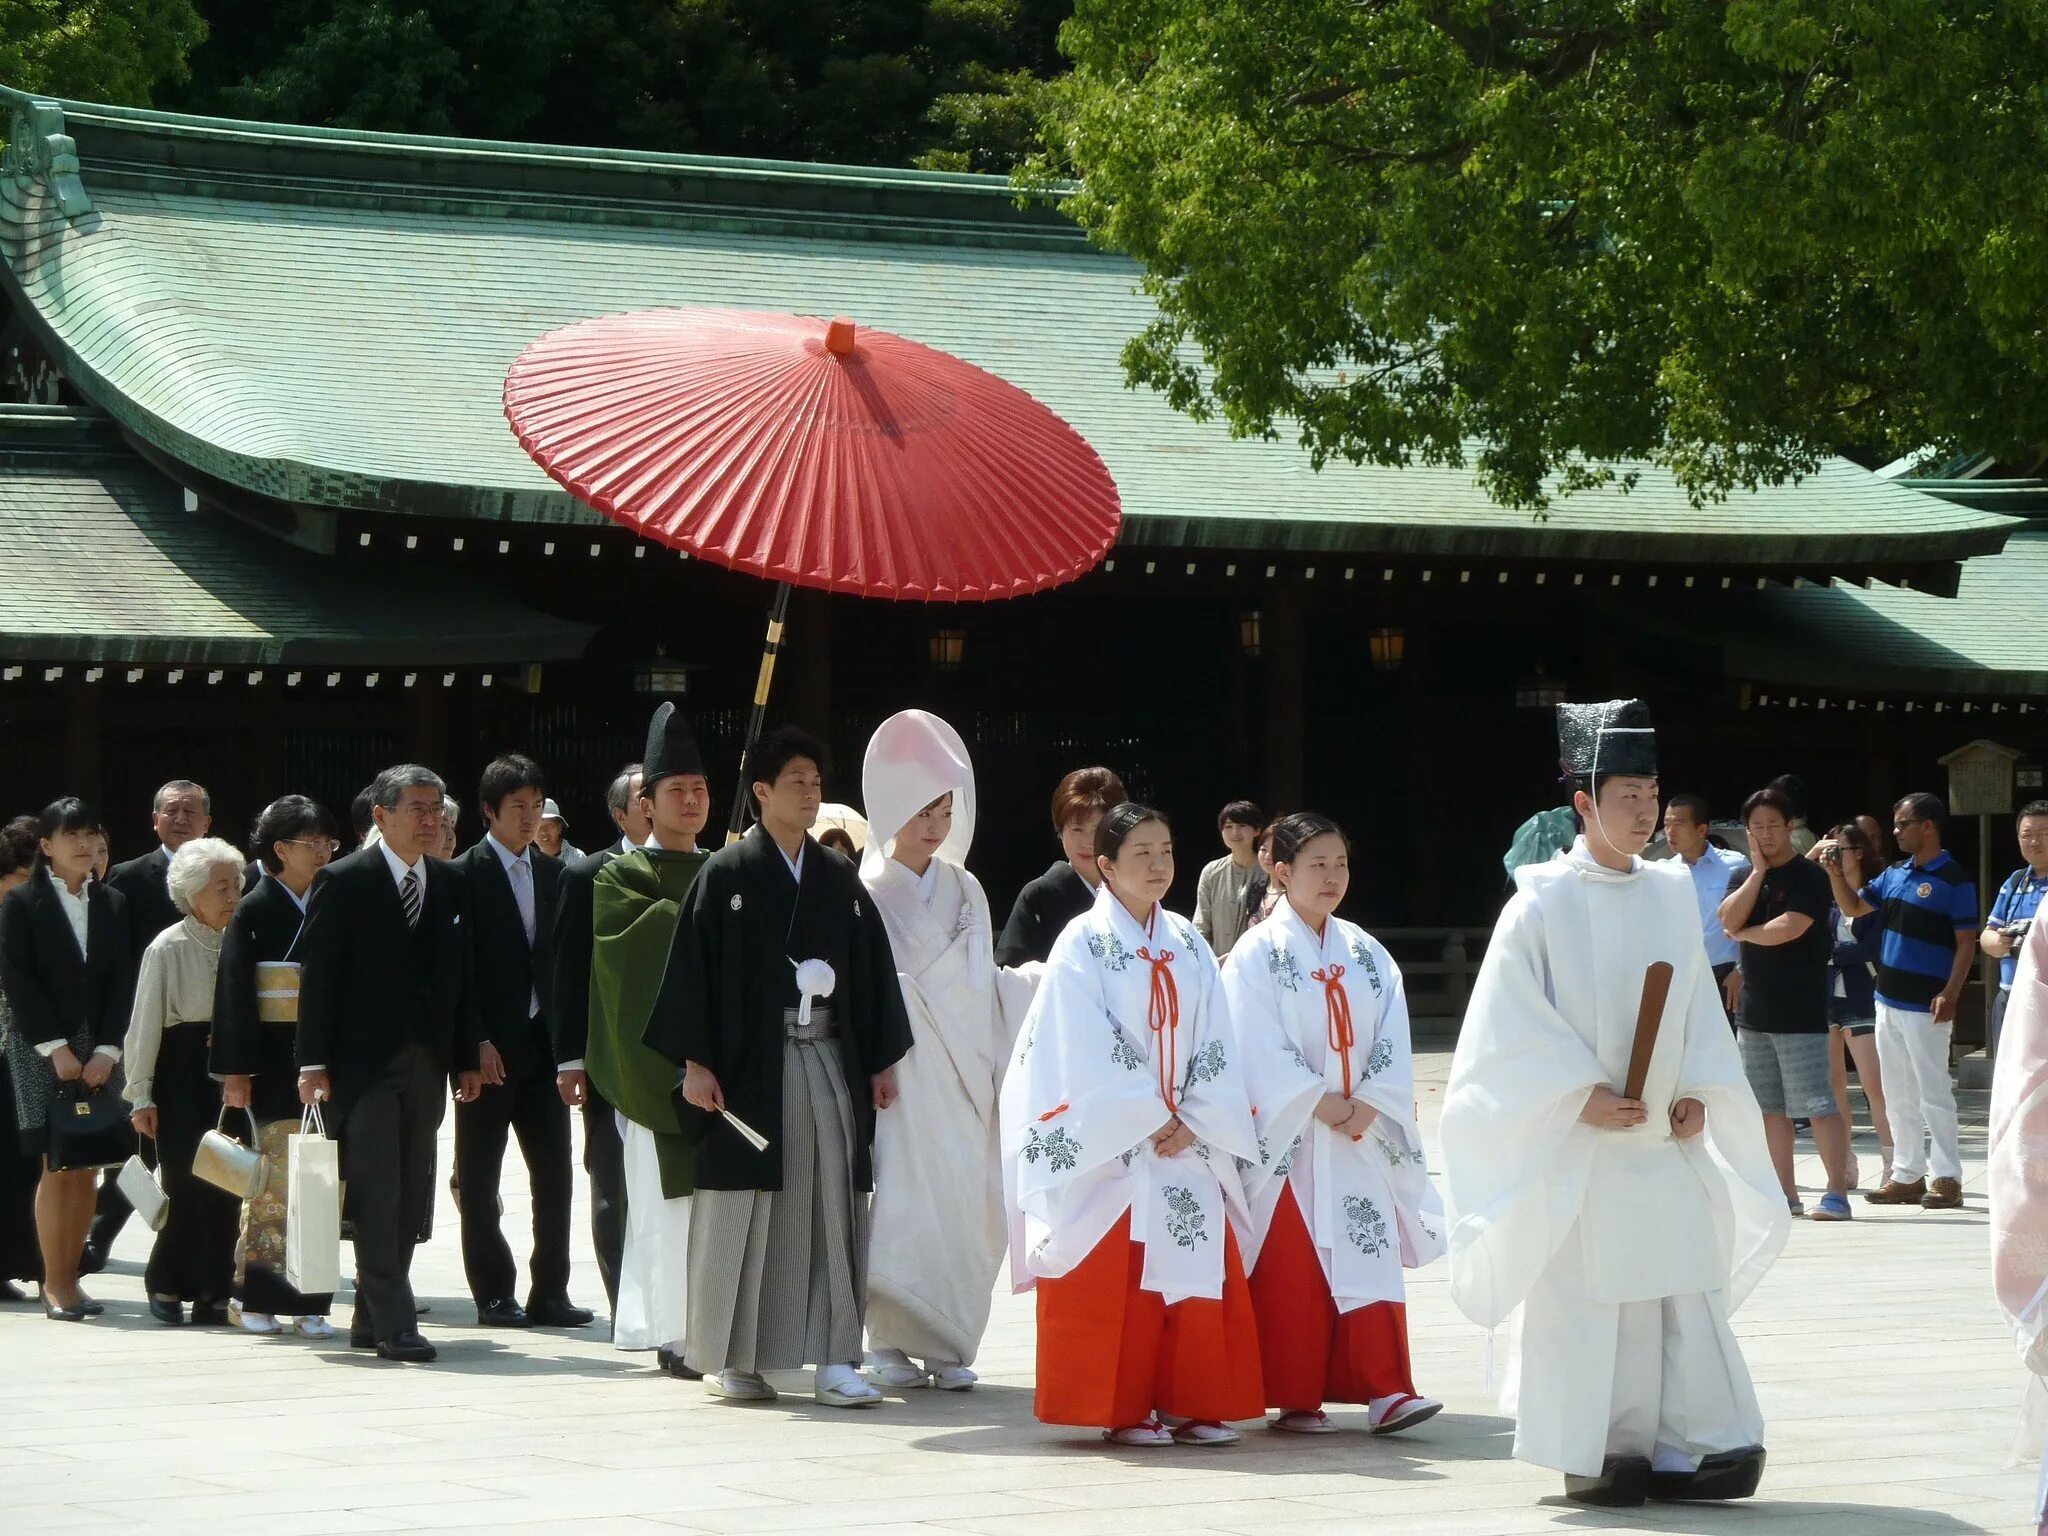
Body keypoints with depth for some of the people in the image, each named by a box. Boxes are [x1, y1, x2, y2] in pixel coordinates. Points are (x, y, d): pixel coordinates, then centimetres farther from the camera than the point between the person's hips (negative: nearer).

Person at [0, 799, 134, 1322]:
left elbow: (122, 982, 6)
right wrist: (55, 1048, -12)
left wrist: (106, 1051, -5)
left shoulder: (113, 904, 11)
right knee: (57, 1165, -7)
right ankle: (55, 1285, -3)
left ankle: (70, 1277, 6)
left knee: (85, 1166, 1)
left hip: (99, 1053, 3)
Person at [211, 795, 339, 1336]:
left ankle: (309, 1300, 5)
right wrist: (236, 1072, -10)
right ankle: (255, 1297, 6)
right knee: (272, 1185, -3)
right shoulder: (254, 912, -2)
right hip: (275, 1066, -4)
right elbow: (234, 994, -4)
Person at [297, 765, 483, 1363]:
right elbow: (318, 977, -6)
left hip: (426, 1065, 6)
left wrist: (467, 1058, 9)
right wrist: (314, 1063, -11)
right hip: (365, 1062, -5)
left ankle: (371, 1319, 15)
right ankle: (393, 1324, -10)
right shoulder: (344, 882, -4)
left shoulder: (450, 883, 11)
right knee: (377, 1197, -9)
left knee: (411, 1200, 7)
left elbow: (459, 975, 14)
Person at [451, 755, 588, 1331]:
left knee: (554, 1174, 2)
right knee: (480, 1180, 3)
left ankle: (549, 1292, 7)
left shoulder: (552, 873, 12)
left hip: (542, 1043, 5)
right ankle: (494, 1294, 8)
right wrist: (476, 1043, -14)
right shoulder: (465, 875, -5)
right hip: (488, 1046, -5)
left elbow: (562, 957, 14)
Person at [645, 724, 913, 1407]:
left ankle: (834, 1361, -2)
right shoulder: (726, 875, 0)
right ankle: (732, 1359, 9)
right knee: (744, 1213, 0)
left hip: (829, 1064, 4)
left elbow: (872, 971, 14)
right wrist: (695, 1063, -10)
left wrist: (882, 1062, 10)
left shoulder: (839, 880, 12)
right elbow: (694, 967, -3)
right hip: (749, 1066, -4)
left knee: (833, 1208, -2)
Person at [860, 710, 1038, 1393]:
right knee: (902, 1201, -8)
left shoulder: (965, 891, 14)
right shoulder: (868, 893, 1)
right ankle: (892, 1342, -1)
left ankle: (949, 1344, 4)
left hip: (960, 1069, 4)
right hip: (898, 1069, -4)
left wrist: (991, 1067, 7)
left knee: (962, 1201, -2)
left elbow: (983, 986, 15)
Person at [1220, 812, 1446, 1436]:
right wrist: (1320, 1105, -14)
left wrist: (1366, 1107, -9)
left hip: (1361, 1140, 4)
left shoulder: (1366, 955, 11)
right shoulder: (1258, 954, -4)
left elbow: (1392, 1043, 5)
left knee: (1372, 1260, -3)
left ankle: (1385, 1391, -6)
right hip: (1286, 1139, -4)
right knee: (1290, 1272, -3)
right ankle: (1294, 1398, 4)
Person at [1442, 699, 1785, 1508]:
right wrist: (1583, 1093, -15)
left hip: (1666, 1139, 5)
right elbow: (1513, 1017, -9)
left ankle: (1687, 1447, 4)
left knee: (1686, 1288, 1)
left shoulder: (1673, 895, 8)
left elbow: (1700, 1003, 13)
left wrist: (1698, 1092, 1)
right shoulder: (1544, 902, -7)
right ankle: (1595, 1455, 7)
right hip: (1581, 1142, -5)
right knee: (1585, 1297, -1)